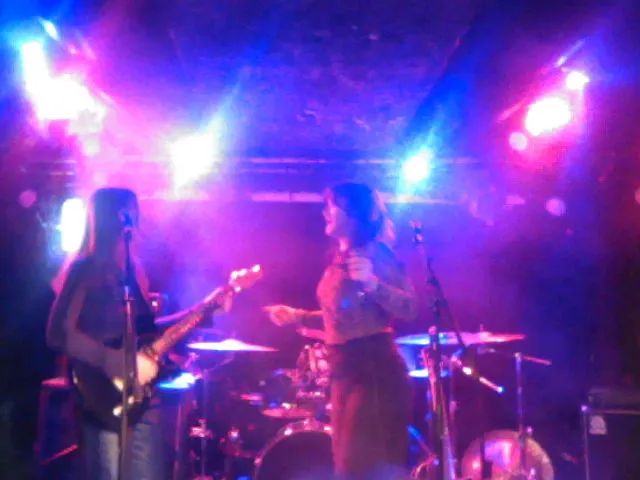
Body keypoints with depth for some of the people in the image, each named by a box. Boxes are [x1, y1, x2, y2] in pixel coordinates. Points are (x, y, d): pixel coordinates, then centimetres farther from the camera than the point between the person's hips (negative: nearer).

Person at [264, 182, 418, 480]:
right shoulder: (341, 258, 14)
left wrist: (372, 283, -37)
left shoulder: (373, 252, -12)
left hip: (374, 368, -10)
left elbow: (408, 309, -22)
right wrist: (297, 316, 20)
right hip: (345, 370, 10)